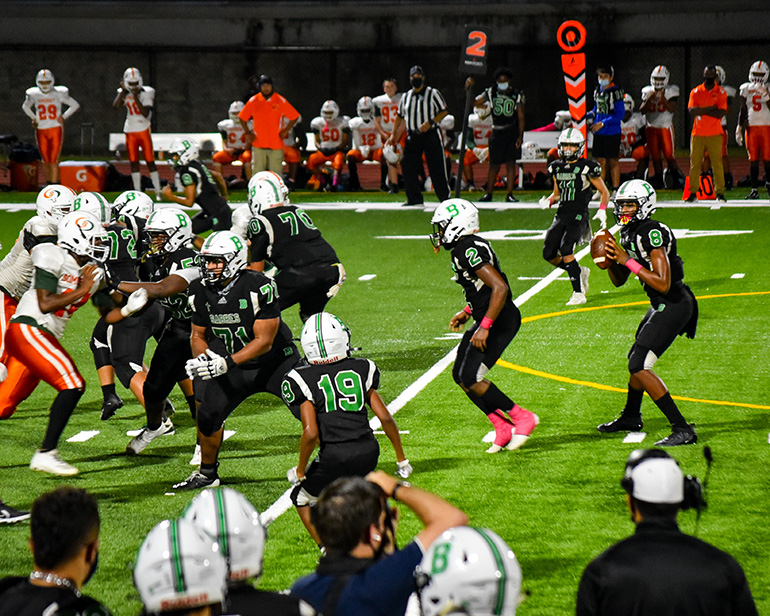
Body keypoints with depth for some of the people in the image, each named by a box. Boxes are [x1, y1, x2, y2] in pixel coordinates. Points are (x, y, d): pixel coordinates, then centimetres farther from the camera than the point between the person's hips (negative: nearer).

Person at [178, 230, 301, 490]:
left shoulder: (259, 287, -27)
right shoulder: (201, 291, -8)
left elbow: (263, 341, -26)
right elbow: (198, 336, 5)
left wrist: (226, 363, -35)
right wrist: (203, 358, -19)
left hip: (275, 362, -4)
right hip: (235, 367, 4)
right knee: (209, 412, -5)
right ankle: (207, 474, 16)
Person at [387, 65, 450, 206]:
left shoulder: (433, 93, -1)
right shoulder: (406, 97, 13)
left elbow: (444, 111, -3)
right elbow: (399, 116, 21)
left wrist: (430, 123, -17)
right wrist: (393, 135, 13)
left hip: (431, 135, -5)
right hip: (412, 136, 5)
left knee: (436, 168, -6)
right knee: (408, 168, 2)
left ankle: (445, 197, 3)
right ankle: (414, 198, 12)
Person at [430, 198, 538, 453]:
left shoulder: (469, 250, -20)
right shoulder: (464, 248, 13)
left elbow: (500, 288, -26)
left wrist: (484, 327, -26)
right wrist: (467, 312, 20)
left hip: (500, 321, -11)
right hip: (490, 320, 11)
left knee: (470, 378, -12)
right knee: (460, 376, 11)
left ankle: (522, 417, -1)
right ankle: (503, 428, 13)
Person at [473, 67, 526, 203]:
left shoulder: (517, 95, 0)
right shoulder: (491, 93, 4)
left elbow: (521, 117, 0)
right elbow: (474, 103, 8)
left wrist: (520, 136, -6)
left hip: (512, 133, -1)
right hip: (497, 133, 1)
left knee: (511, 163, -4)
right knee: (494, 165, 4)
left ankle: (509, 194, 2)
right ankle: (489, 193, 13)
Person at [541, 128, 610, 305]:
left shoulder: (587, 167, -5)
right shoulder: (557, 167, 12)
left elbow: (604, 192, 2)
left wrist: (602, 210, -14)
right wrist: (549, 200, 2)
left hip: (579, 215, -6)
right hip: (561, 215, 6)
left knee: (566, 249, -24)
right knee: (549, 254, -3)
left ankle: (578, 293, -17)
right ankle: (580, 272, 22)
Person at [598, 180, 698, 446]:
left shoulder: (652, 234, -23)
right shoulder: (629, 234, 8)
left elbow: (663, 284, -29)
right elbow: (618, 281, 17)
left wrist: (628, 261, -25)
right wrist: (610, 258, -3)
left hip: (673, 305, -10)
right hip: (661, 305, 10)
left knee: (639, 366, -15)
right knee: (636, 359, 26)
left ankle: (682, 429, -15)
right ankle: (631, 417, 50)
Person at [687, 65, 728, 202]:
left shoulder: (721, 93, 2)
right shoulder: (696, 92, 6)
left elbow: (721, 113, -10)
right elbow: (692, 111, -8)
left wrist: (701, 111, -11)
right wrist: (711, 108, -13)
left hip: (714, 134, -1)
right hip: (698, 133, 1)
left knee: (717, 163, -3)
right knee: (695, 163, 1)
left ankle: (720, 192, 3)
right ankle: (693, 192, 8)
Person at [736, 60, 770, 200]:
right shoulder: (746, 89, 9)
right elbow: (743, 110, 12)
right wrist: (739, 129, 8)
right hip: (751, 127, 2)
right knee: (753, 160, -1)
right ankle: (754, 189, 2)